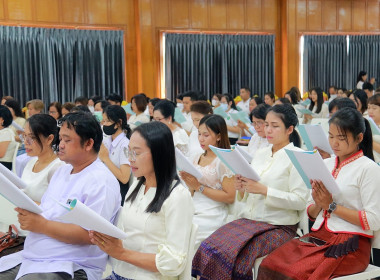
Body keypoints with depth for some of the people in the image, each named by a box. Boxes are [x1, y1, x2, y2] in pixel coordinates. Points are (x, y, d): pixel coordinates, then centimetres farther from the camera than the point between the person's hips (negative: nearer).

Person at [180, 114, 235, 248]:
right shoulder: (197, 158, 13)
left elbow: (230, 197, -11)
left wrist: (199, 187, -12)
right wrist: (188, 183, -3)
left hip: (212, 217, -6)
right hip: (193, 211, 6)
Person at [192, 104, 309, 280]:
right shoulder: (260, 154, 15)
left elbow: (300, 200, -12)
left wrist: (263, 190, -17)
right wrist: (241, 189, -4)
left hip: (278, 226, -5)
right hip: (248, 219, 6)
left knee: (234, 256, -27)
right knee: (208, 248, -18)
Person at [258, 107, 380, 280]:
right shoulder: (325, 164, 16)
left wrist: (331, 205, -11)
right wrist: (318, 204, -4)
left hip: (351, 245, -6)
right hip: (318, 237, 6)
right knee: (268, 266, -20)